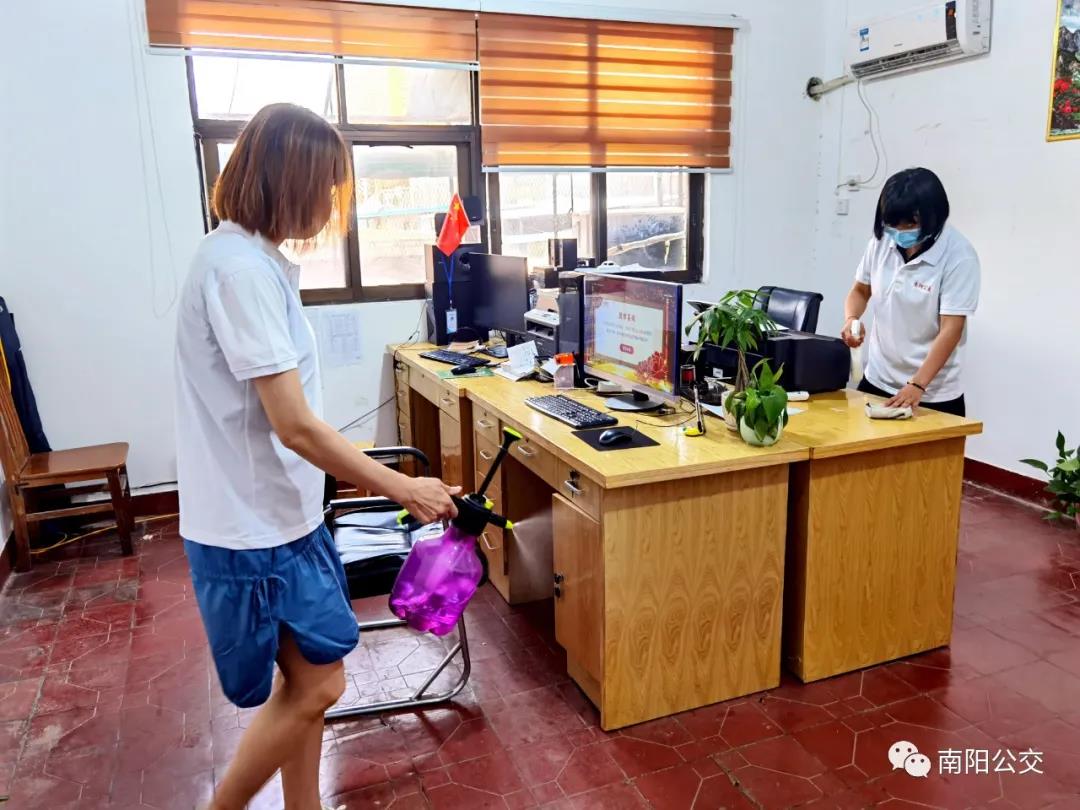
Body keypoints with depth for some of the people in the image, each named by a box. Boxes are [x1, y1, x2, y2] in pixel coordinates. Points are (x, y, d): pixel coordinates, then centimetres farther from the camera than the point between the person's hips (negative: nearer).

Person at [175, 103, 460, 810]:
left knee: (307, 677, 18)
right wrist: (406, 490, -17)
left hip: (277, 512, 10)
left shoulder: (247, 257, 8)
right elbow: (296, 427, -25)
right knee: (315, 685, 3)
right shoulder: (243, 270, -23)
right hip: (255, 526, -9)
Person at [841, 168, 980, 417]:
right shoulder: (882, 241, -4)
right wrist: (851, 319, -9)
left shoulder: (959, 256, -15)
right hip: (877, 381, 4)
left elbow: (951, 329, -19)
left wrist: (918, 385, -28)